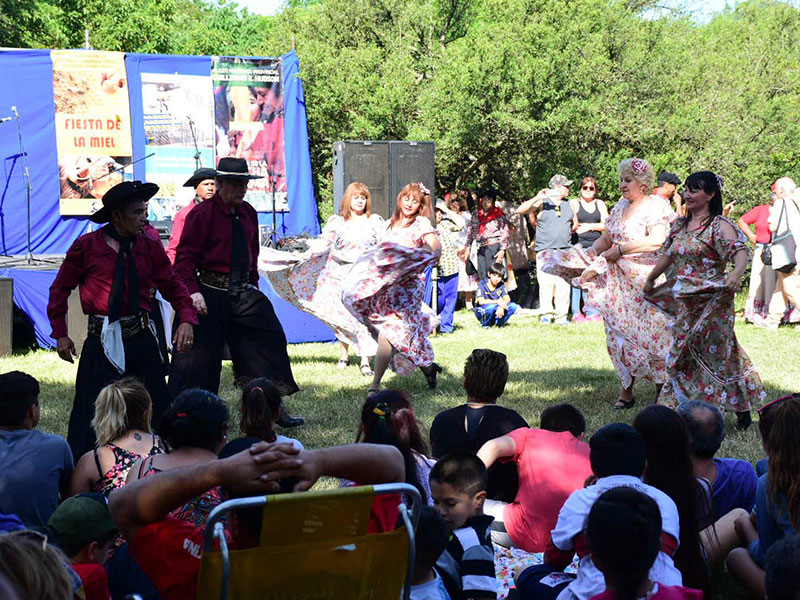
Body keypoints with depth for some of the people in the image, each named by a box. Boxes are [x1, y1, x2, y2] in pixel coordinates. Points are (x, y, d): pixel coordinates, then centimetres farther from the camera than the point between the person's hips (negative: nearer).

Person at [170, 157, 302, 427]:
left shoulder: (248, 213, 11)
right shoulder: (202, 213, -9)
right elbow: (185, 256, -11)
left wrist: (253, 287, 14)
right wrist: (193, 291, -21)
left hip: (244, 293, 6)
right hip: (211, 294, -6)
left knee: (270, 339, 1)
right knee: (201, 356, -2)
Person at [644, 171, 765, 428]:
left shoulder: (719, 225, -10)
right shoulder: (680, 225, 12)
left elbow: (740, 251, -25)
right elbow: (667, 256, 26)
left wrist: (737, 273, -45)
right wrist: (650, 281, 36)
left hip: (711, 303, -7)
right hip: (685, 304, 7)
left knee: (715, 354, -4)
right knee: (685, 356, 8)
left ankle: (742, 411, 8)